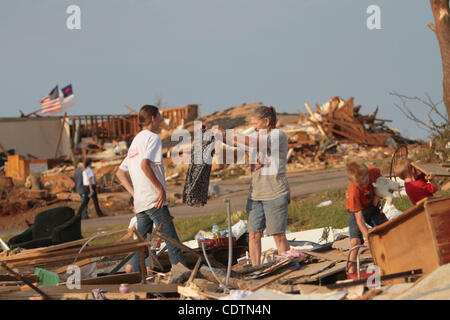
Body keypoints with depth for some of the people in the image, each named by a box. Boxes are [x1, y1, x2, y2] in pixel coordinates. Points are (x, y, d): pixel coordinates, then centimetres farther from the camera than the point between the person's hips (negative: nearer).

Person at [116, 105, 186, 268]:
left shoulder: (135, 141, 23)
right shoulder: (152, 137, -5)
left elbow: (120, 173, 25)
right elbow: (145, 164, -23)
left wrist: (135, 193, 18)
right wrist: (161, 188, -18)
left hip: (140, 202, 9)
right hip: (154, 200, -9)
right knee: (171, 240, -10)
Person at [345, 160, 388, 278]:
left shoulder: (374, 171, -26)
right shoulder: (353, 192, -38)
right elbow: (359, 218, -36)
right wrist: (367, 238, -40)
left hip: (373, 208, 5)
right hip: (357, 211, -5)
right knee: (356, 240, -21)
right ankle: (351, 270, -10)